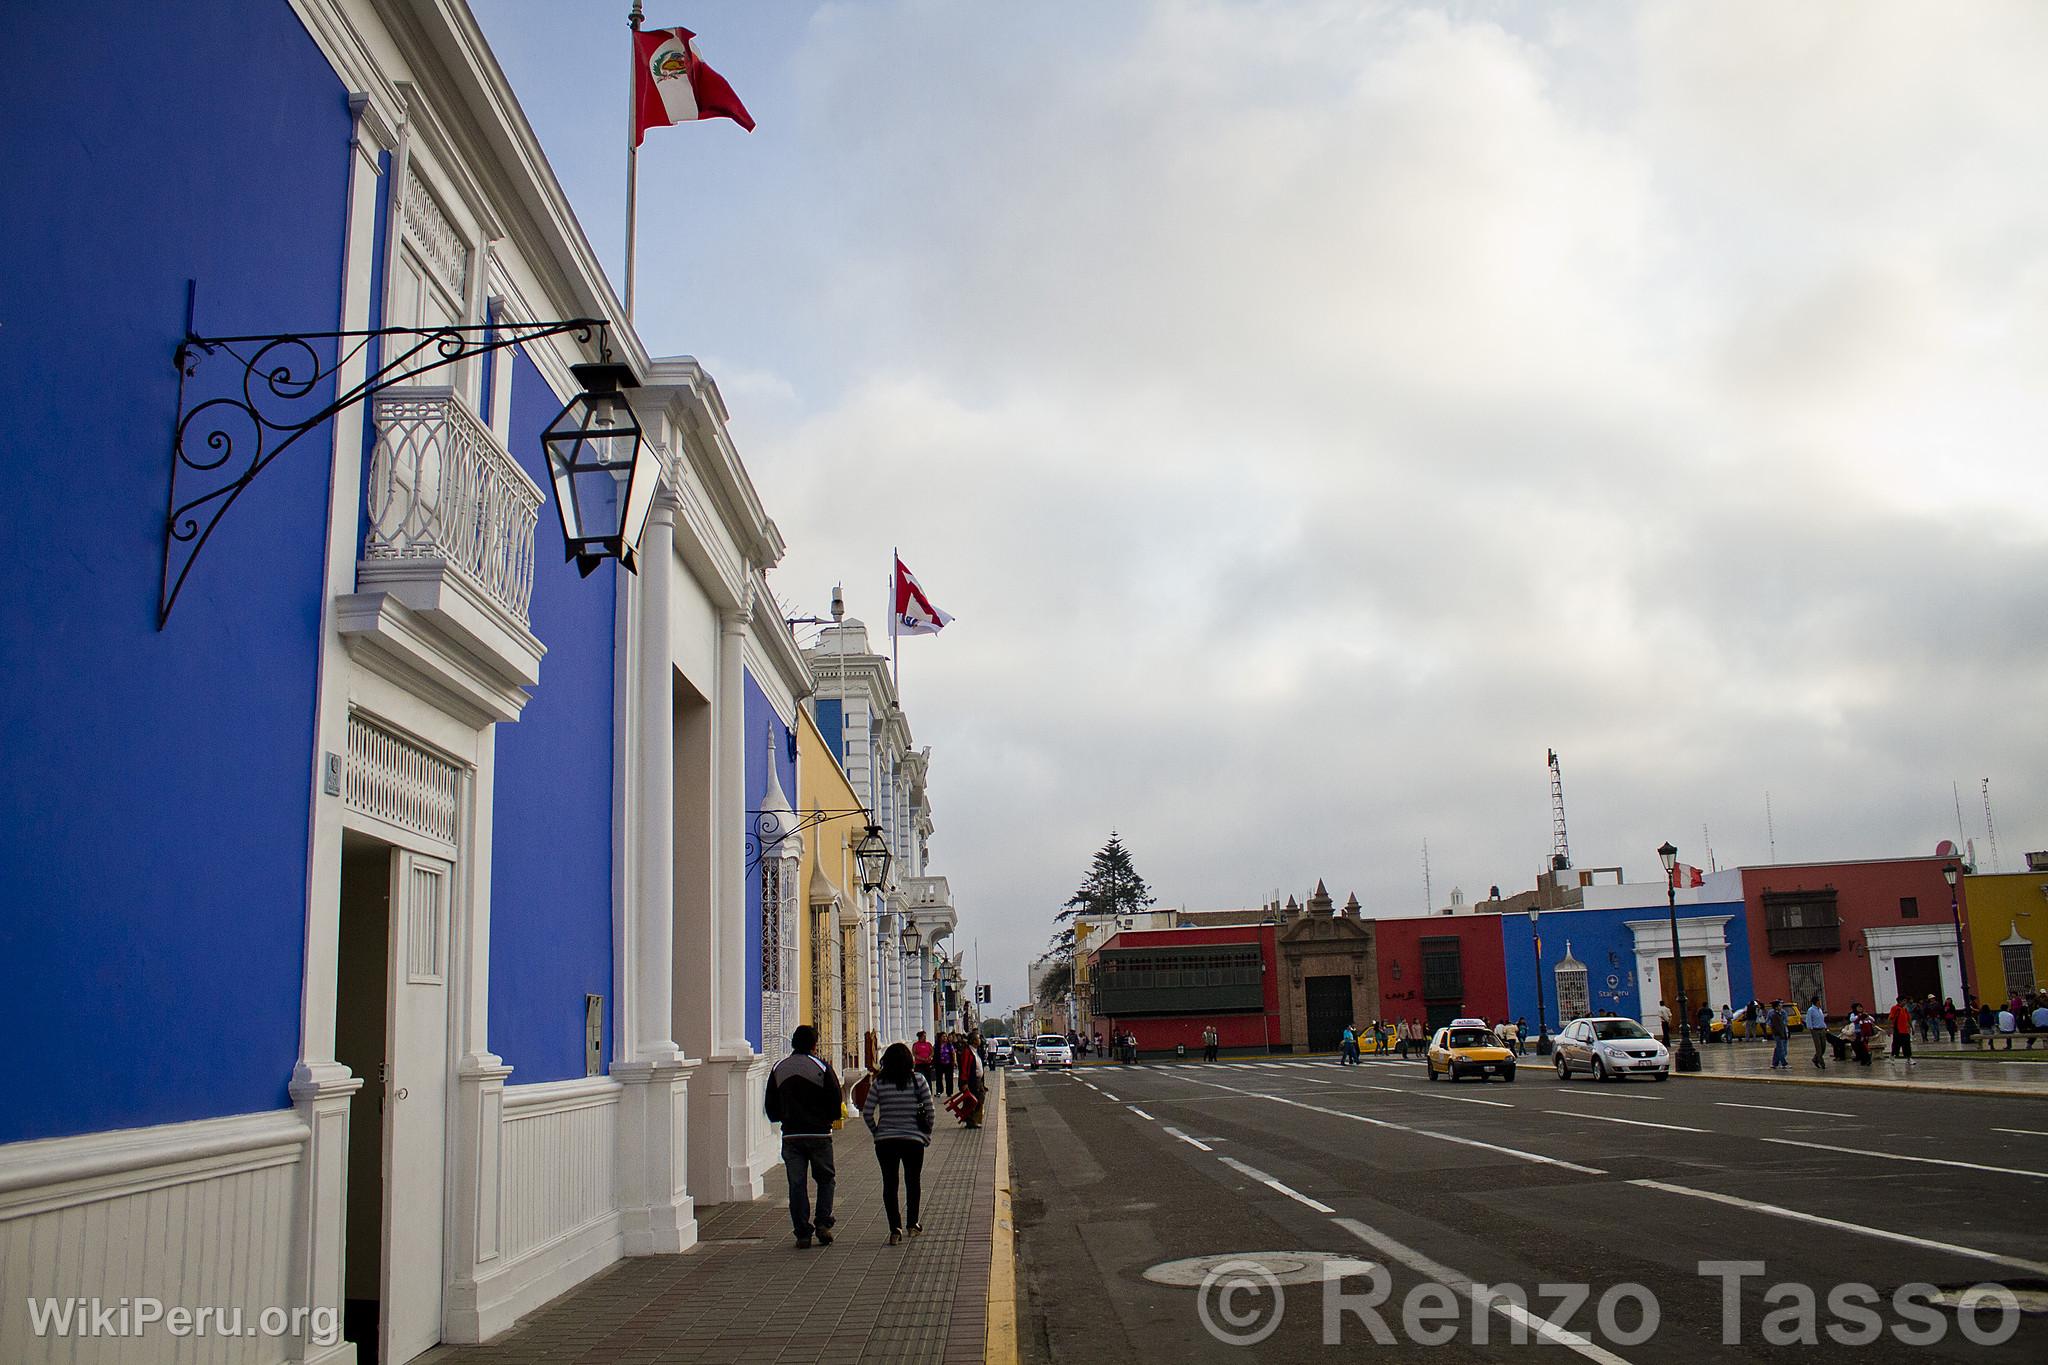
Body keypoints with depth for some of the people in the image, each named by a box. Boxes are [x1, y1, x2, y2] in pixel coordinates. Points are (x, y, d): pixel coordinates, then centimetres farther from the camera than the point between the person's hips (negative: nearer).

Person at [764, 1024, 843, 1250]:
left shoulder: (778, 1069, 5)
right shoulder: (822, 1068, -7)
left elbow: (771, 1109, 8)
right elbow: (836, 1105, -7)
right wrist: (830, 1118, 13)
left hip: (790, 1136, 2)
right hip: (819, 1134, -2)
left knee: (796, 1184, 5)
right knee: (825, 1179, 14)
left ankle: (802, 1233, 3)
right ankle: (823, 1223, 2)